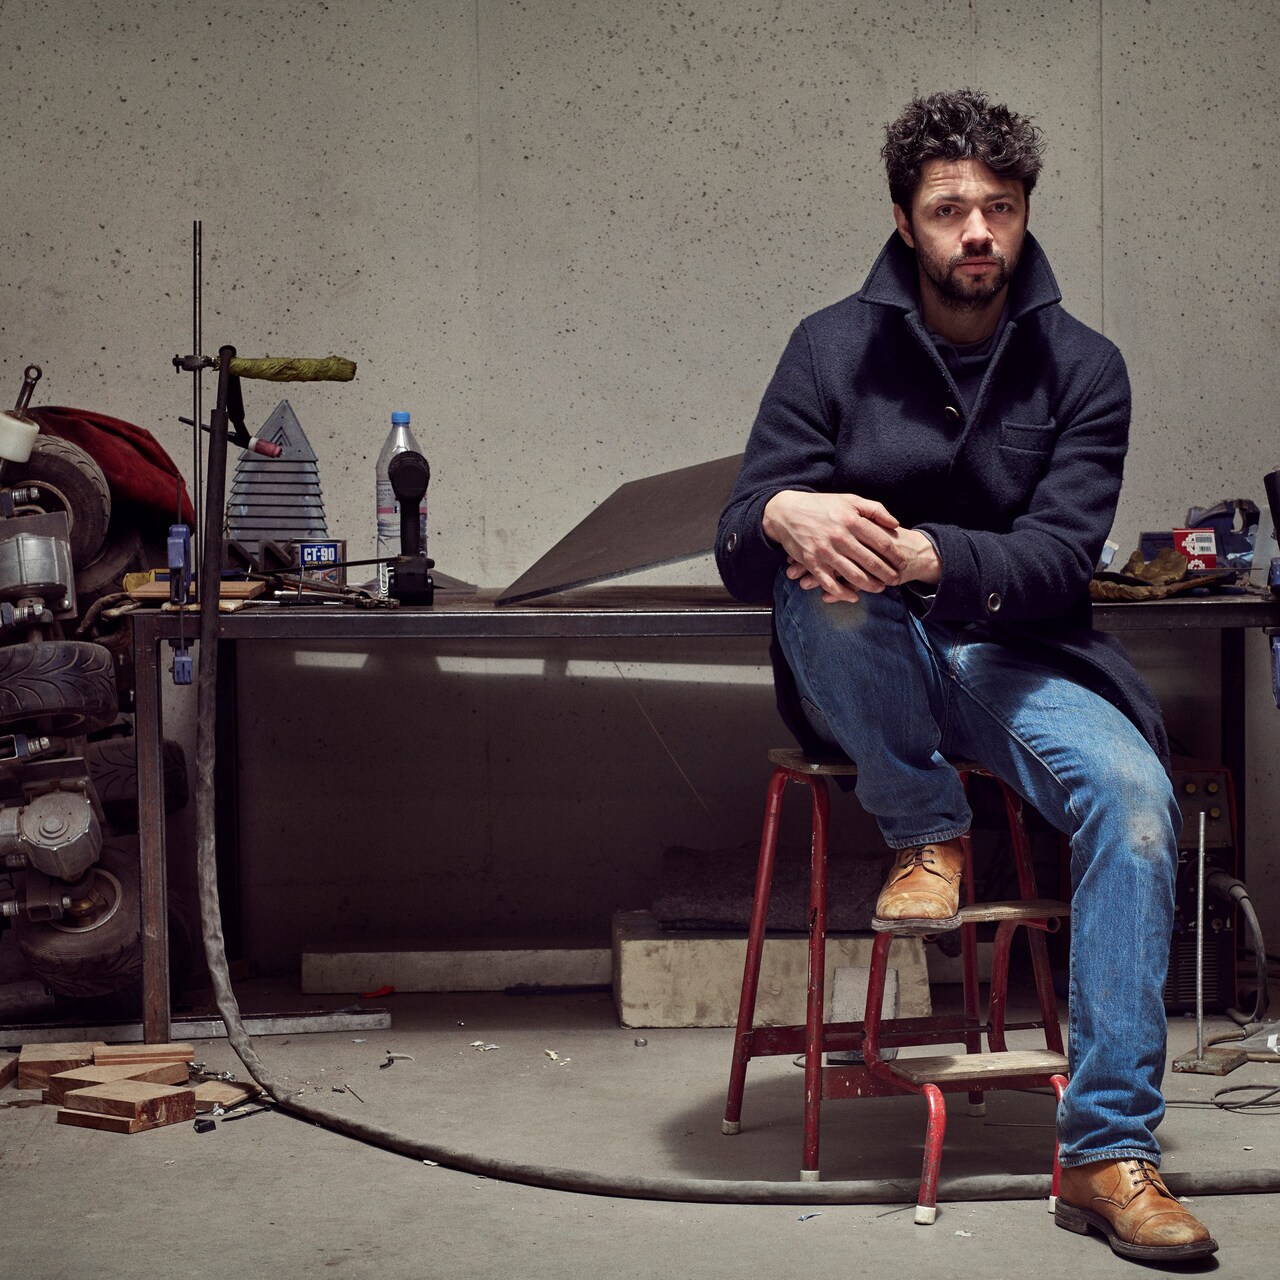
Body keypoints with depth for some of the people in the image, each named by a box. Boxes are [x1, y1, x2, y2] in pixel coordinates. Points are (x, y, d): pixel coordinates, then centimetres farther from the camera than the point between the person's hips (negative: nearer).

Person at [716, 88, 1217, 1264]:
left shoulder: (1082, 366, -1)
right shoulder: (836, 348, -2)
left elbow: (1055, 557, -13)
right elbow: (737, 552, -8)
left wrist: (924, 554, -33)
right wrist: (785, 515, -34)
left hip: (1017, 661, 1)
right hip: (870, 676, 0)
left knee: (1134, 793, -28)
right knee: (828, 586, -34)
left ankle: (1108, 1154, -23)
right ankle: (927, 831, -11)